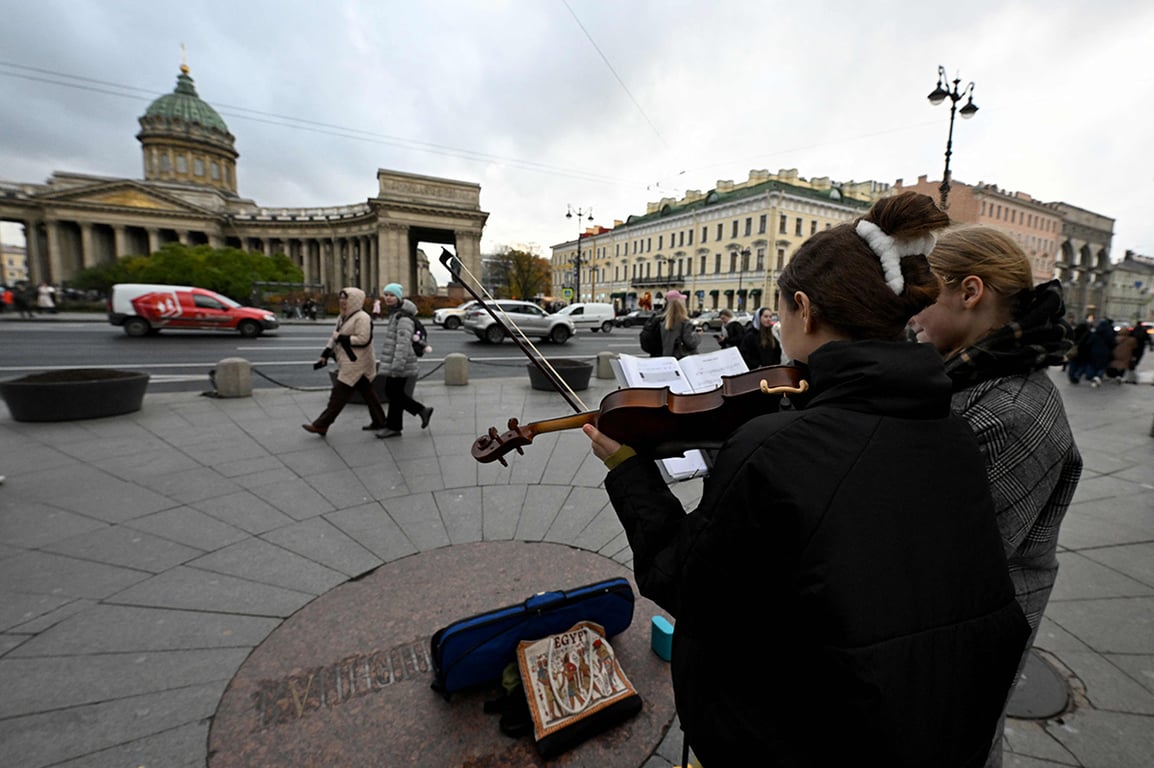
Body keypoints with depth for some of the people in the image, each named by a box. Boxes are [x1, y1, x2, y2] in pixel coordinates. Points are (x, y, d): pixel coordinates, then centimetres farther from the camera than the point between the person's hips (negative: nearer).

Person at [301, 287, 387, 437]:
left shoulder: (362, 318, -14)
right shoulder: (343, 317, 16)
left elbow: (363, 339, -24)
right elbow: (334, 337, 18)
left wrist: (341, 338, -18)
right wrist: (324, 355, 10)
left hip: (355, 364, -10)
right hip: (347, 362, 10)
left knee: (339, 393, -5)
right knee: (367, 392, 13)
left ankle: (321, 425, 2)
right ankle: (379, 421, 20)